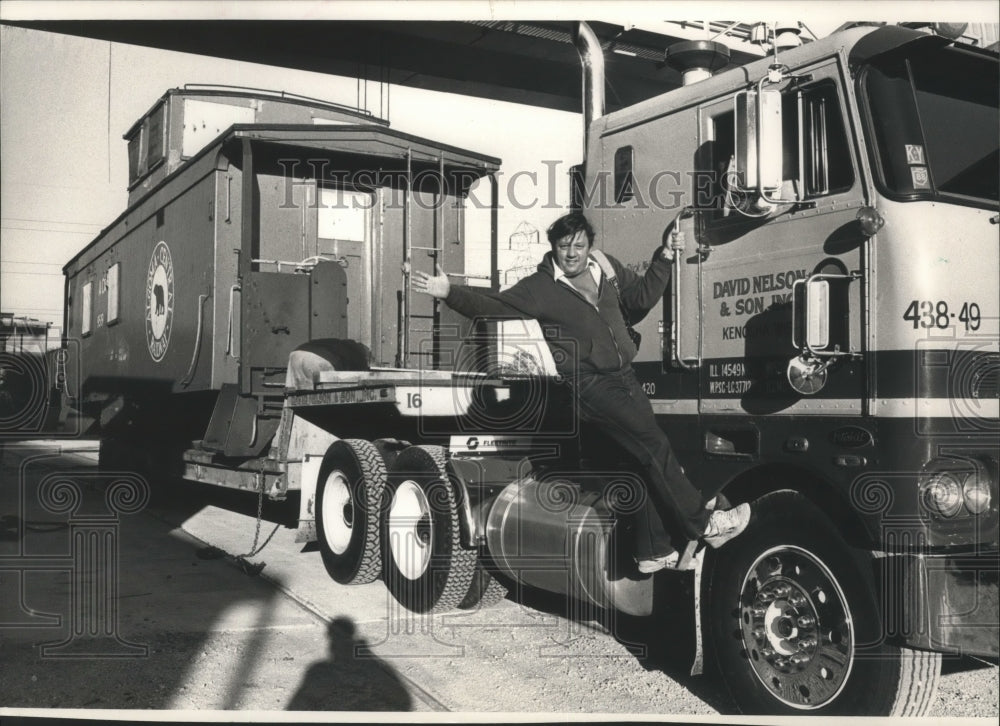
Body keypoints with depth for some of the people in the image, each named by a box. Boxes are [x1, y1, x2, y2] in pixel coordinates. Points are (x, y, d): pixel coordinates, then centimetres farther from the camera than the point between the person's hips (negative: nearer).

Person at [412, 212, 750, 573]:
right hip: (590, 385, -7)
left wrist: (664, 257, 14)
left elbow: (642, 297, 21)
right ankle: (703, 523, -1)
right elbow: (492, 306, -10)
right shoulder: (539, 288, -3)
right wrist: (451, 293, -23)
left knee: (646, 459, 7)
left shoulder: (607, 268, 13)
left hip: (625, 377, 7)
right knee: (654, 445, -15)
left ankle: (653, 550, 18)